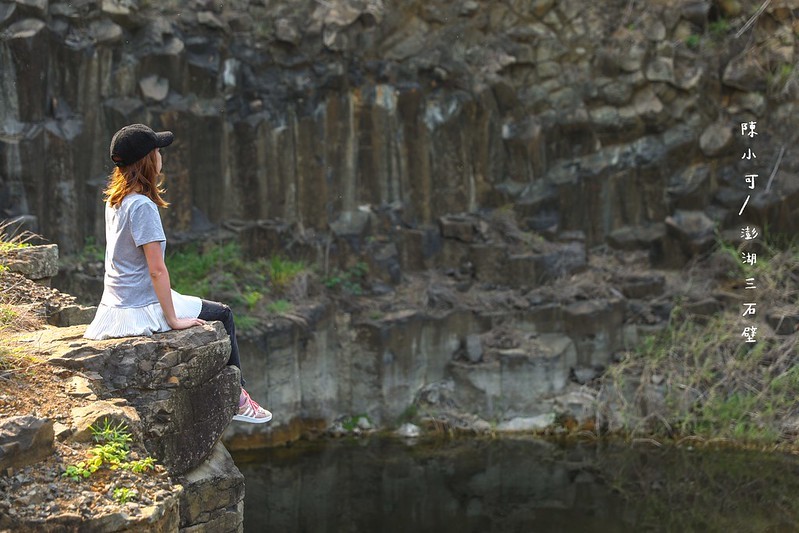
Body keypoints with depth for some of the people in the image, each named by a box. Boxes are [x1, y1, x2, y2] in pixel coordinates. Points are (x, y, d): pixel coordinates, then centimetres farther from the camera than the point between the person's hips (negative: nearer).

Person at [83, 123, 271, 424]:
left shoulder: (114, 201, 5)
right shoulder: (142, 206, -22)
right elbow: (156, 269, -23)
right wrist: (173, 319, -18)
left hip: (116, 306, 9)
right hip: (142, 310, -9)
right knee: (222, 315, 9)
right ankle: (236, 399, 17)